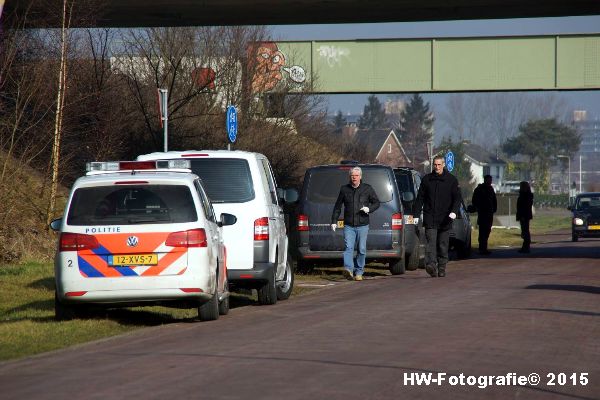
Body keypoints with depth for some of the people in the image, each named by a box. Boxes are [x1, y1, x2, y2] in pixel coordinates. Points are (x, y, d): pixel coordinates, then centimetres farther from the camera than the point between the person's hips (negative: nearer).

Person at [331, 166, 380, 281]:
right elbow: (337, 207, 14)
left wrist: (369, 209, -11)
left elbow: (376, 203, 10)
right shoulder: (344, 189, 8)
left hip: (362, 225, 0)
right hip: (348, 226, 0)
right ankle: (348, 269, -26)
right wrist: (334, 221, 8)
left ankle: (358, 272, 13)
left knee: (362, 250, 3)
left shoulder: (367, 189, 5)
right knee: (348, 248, -15)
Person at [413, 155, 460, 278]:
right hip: (430, 218, 0)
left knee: (443, 245, 6)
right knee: (431, 242, -15)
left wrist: (454, 211, -17)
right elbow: (420, 198, 13)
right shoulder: (427, 179, 9)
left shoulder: (451, 180, 5)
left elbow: (457, 198, 1)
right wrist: (415, 214, 5)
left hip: (444, 219, 0)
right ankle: (431, 265, -27)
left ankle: (442, 267, 16)